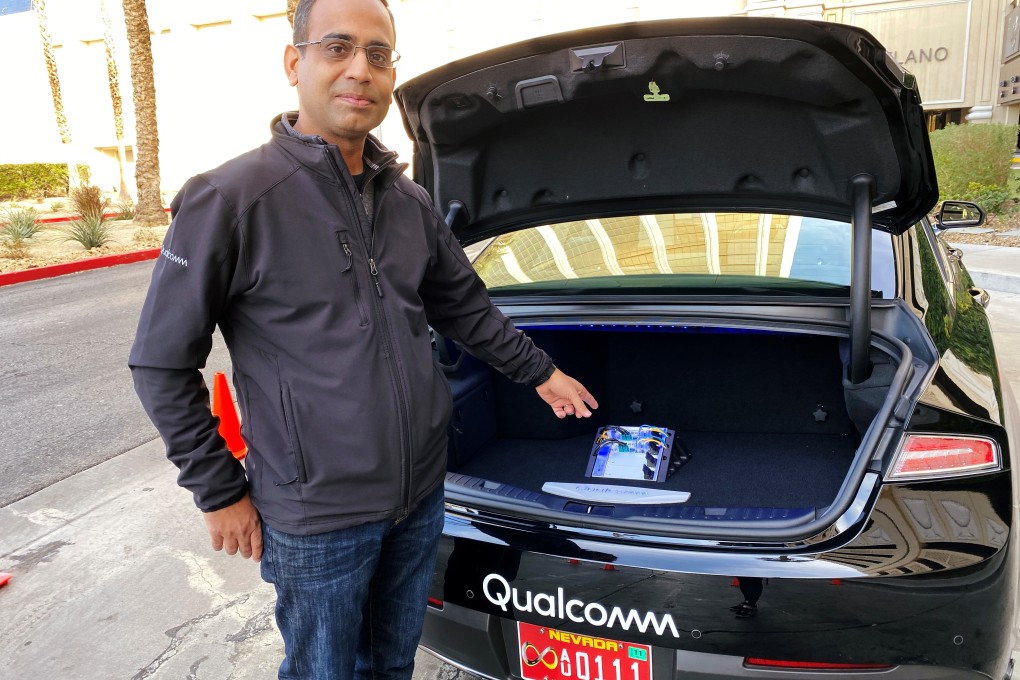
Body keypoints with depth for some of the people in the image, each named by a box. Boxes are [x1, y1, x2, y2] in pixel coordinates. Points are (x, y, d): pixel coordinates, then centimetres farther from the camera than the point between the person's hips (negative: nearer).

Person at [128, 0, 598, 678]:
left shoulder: (412, 203, 3)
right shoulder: (229, 199, -15)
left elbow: (465, 308, 17)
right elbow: (162, 365, -9)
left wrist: (540, 371, 19)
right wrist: (219, 491, -7)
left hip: (422, 493, 6)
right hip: (317, 518, -5)